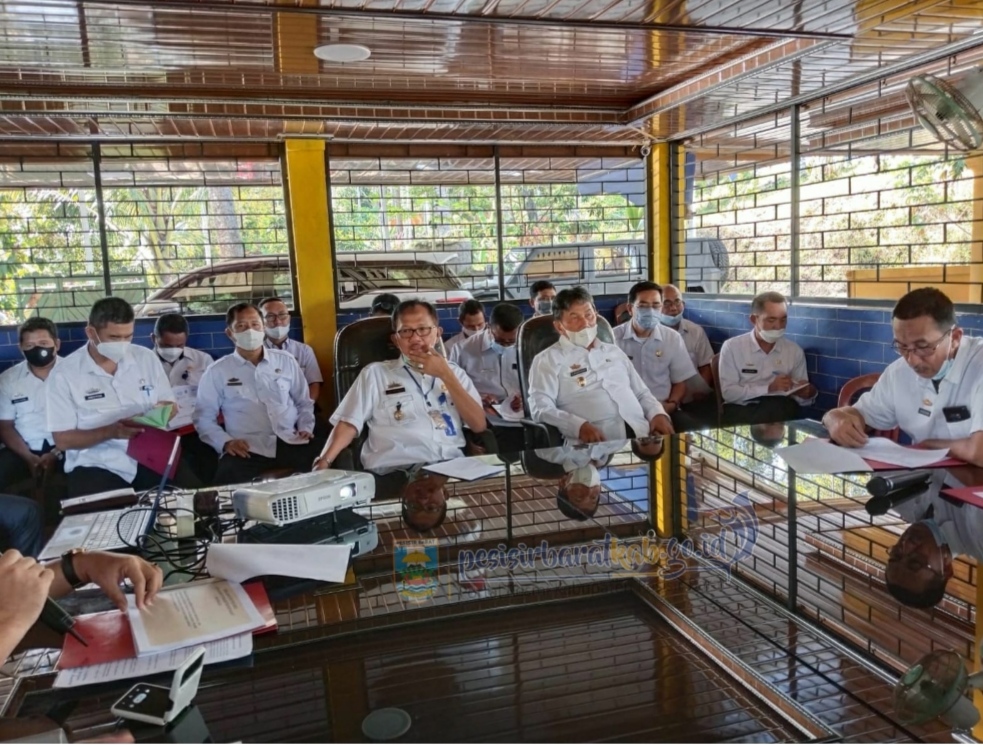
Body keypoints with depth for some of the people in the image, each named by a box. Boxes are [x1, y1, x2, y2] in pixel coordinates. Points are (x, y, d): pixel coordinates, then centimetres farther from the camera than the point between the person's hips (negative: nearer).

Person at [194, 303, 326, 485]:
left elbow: (304, 402, 22)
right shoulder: (217, 372, 10)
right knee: (228, 478, -38)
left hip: (292, 443, 3)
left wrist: (306, 428, 5)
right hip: (248, 450, -2)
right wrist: (225, 442, -6)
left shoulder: (286, 361, 16)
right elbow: (203, 417, 10)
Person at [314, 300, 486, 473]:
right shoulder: (375, 373, 12)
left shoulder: (454, 371, 18)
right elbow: (349, 424, 5)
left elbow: (479, 426, 7)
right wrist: (324, 461, -13)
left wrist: (446, 375, 3)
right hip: (397, 470, -2)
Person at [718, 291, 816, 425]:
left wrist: (806, 395, -10)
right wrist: (769, 388, -15)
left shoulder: (795, 350, 13)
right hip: (742, 410, -3)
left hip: (782, 410, 3)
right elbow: (728, 392, -7)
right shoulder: (732, 347, 2)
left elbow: (801, 396, 14)